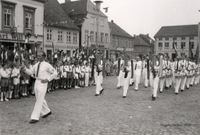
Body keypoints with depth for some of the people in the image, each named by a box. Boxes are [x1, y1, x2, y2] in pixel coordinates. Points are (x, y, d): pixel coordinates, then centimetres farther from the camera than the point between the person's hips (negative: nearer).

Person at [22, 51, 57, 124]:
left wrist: (47, 79, -15)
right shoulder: (36, 65, 11)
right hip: (36, 82, 8)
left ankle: (35, 117, -2)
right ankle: (47, 111, 36)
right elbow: (30, 72, 10)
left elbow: (55, 73, -7)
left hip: (43, 84, -8)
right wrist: (25, 69, -10)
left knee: (39, 101, -7)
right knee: (40, 99, 17)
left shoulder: (47, 65, -10)